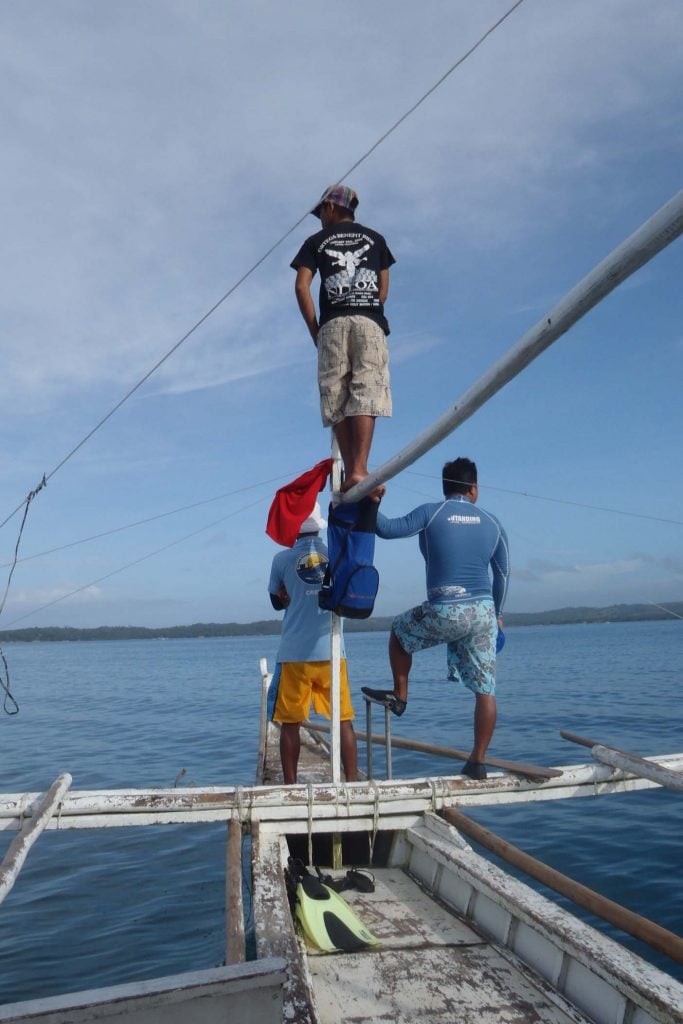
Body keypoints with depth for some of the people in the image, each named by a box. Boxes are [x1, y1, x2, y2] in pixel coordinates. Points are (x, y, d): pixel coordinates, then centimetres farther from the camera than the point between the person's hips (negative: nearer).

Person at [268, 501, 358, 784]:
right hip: (330, 651, 1)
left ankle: (291, 786, 14)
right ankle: (352, 783, 8)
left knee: (290, 724, 9)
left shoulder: (281, 559, -2)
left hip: (293, 653, -1)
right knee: (344, 721, 7)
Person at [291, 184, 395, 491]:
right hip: (370, 322, 1)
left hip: (332, 324, 0)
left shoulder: (317, 241, 14)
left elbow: (301, 287, 3)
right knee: (366, 394, -11)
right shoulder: (375, 239, 21)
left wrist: (315, 330, 6)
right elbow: (383, 289, 14)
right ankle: (359, 469, -26)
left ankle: (349, 472, -7)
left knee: (337, 400, 0)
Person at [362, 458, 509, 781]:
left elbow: (388, 529, -5)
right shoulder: (492, 523, 9)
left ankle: (400, 695, 31)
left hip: (444, 612, -3)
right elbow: (502, 574, 15)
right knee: (485, 690, 9)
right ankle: (477, 762, 14)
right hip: (483, 613, 4)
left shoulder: (432, 513, -4)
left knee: (399, 631, 26)